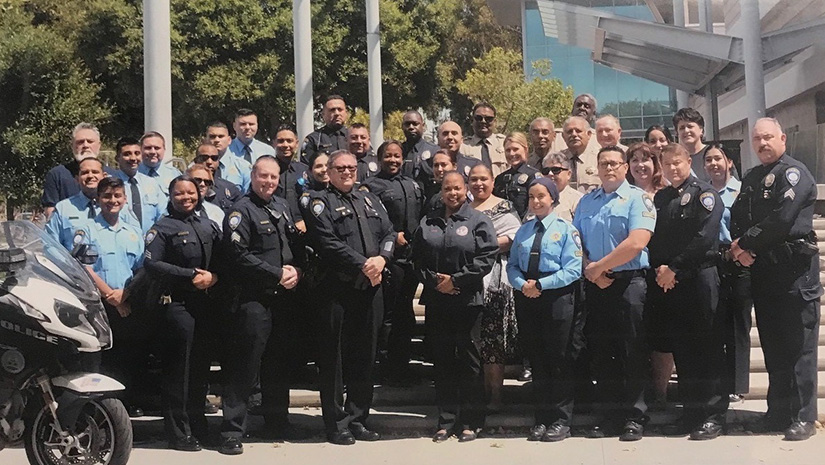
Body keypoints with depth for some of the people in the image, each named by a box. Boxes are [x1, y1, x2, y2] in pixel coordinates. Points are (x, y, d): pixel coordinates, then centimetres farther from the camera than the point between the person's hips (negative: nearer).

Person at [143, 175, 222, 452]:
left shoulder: (210, 227, 19)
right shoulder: (162, 228, 2)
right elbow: (151, 263, -11)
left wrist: (213, 276, -8)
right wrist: (191, 275, -14)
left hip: (205, 303, 5)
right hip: (177, 303, -5)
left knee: (201, 367, 9)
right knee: (178, 368, -4)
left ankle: (198, 426, 20)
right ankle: (179, 432, 1)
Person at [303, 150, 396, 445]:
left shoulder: (370, 200, 20)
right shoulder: (320, 202, -1)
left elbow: (389, 233, 12)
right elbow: (328, 243, -13)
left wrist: (382, 258, -8)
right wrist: (362, 264, -16)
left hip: (371, 288, 6)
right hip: (338, 290, -6)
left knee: (365, 357, 10)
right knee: (335, 357, -1)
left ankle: (357, 419, 18)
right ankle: (336, 424, 6)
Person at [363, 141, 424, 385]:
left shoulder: (413, 185, 18)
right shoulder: (372, 185, -3)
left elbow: (422, 216, 23)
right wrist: (393, 236, -16)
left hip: (412, 255, 7)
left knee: (406, 312, 13)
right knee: (388, 313, -4)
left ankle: (403, 363, 21)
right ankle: (389, 367, 3)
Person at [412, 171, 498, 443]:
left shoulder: (478, 221, 1)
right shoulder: (428, 223, 13)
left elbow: (487, 258, -8)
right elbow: (418, 258, 9)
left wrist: (455, 280, -12)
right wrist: (434, 280, -7)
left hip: (468, 300, -4)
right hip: (436, 301, 4)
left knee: (469, 360, 0)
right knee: (442, 360, 7)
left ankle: (470, 422, 9)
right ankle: (446, 420, 14)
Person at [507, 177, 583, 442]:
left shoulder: (566, 229, -2)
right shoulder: (523, 231, 13)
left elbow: (572, 270, -10)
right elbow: (512, 265, 9)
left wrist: (540, 284, -16)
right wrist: (522, 284, -11)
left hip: (557, 298, -5)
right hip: (527, 301, 5)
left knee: (560, 362, 1)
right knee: (537, 362, 10)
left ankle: (561, 421, 8)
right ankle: (541, 419, 18)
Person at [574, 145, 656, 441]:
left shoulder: (637, 198, -3)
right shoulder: (586, 202, 14)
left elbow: (637, 242, -15)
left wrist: (599, 266, -10)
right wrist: (591, 272, -5)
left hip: (629, 282, -5)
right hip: (595, 284, 5)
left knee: (632, 352, -3)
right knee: (600, 351, 8)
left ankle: (634, 417, 3)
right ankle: (607, 414, 16)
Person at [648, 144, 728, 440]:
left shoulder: (704, 194, -2)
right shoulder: (660, 199, 17)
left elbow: (704, 238, -14)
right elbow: (652, 240, 13)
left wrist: (674, 268, -13)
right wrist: (659, 269, -5)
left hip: (698, 279, -6)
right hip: (667, 283, 6)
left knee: (706, 349, -4)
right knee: (682, 350, 8)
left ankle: (714, 415, -1)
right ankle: (691, 412, 15)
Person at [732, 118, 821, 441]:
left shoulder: (793, 172, -5)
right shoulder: (751, 179, 19)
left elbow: (781, 219, -17)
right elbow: (737, 219, 12)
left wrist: (746, 244, -10)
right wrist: (740, 250, -7)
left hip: (794, 265, -7)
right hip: (762, 267, 7)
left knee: (797, 344, -5)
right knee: (772, 343, 9)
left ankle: (803, 417, -2)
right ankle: (779, 412, 15)